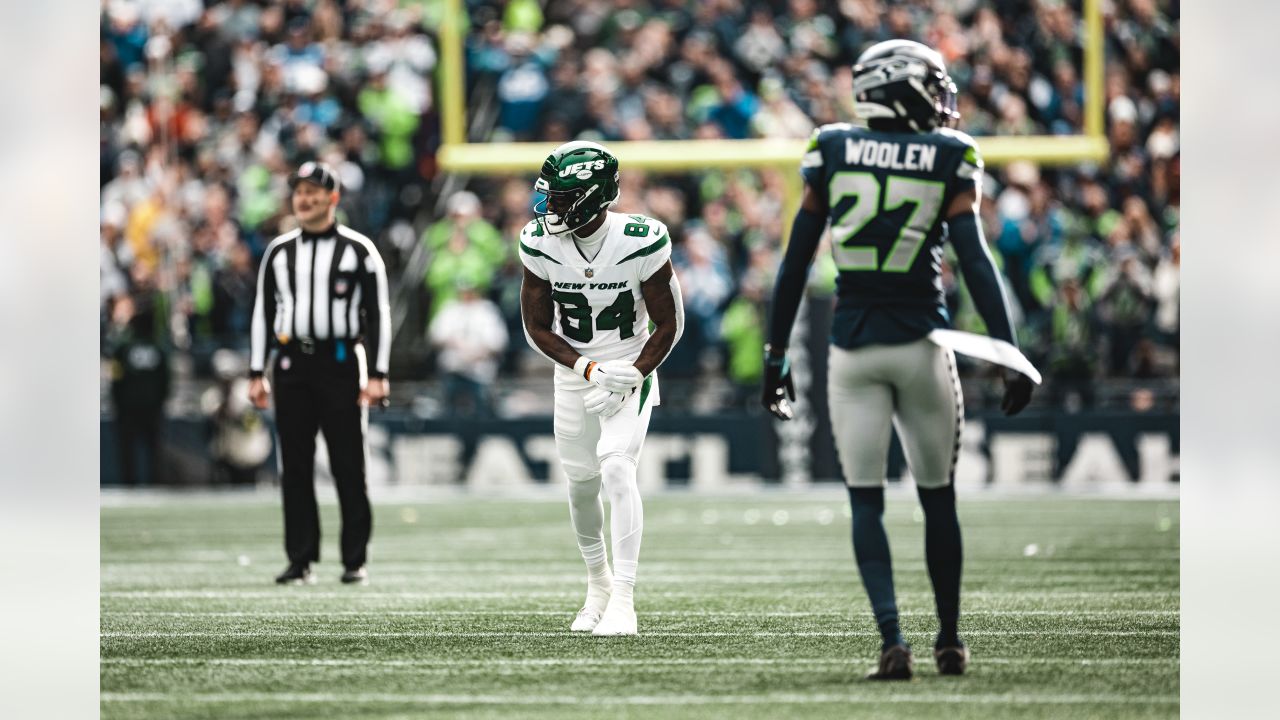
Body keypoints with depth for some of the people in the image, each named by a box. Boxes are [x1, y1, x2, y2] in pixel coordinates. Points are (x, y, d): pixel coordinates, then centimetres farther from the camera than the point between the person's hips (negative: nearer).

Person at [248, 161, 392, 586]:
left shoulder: (358, 250, 1)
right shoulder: (279, 252, 12)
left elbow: (378, 313, -1)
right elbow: (262, 314, 15)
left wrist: (377, 375, -8)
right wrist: (257, 373, 8)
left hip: (341, 363, -4)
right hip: (291, 365, 4)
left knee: (349, 466, -4)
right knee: (294, 467, 3)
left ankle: (355, 560, 2)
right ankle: (300, 559, 8)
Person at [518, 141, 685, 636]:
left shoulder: (640, 243, -21)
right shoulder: (541, 245, -12)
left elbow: (669, 324, -11)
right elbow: (537, 327, -4)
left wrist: (630, 379, -21)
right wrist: (591, 369, -17)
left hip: (632, 372, -4)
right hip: (574, 372, 4)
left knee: (616, 470, -21)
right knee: (581, 484, 10)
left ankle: (623, 600, -20)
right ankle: (598, 584, 35)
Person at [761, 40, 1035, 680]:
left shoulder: (830, 152, 3)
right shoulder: (949, 159, -2)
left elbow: (795, 262, 5)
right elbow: (975, 261, -9)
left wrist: (776, 353, 11)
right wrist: (1011, 354, -8)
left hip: (852, 343, 1)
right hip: (921, 341, -1)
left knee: (866, 501, 3)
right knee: (938, 497, 13)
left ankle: (892, 641, -11)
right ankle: (949, 642, 20)